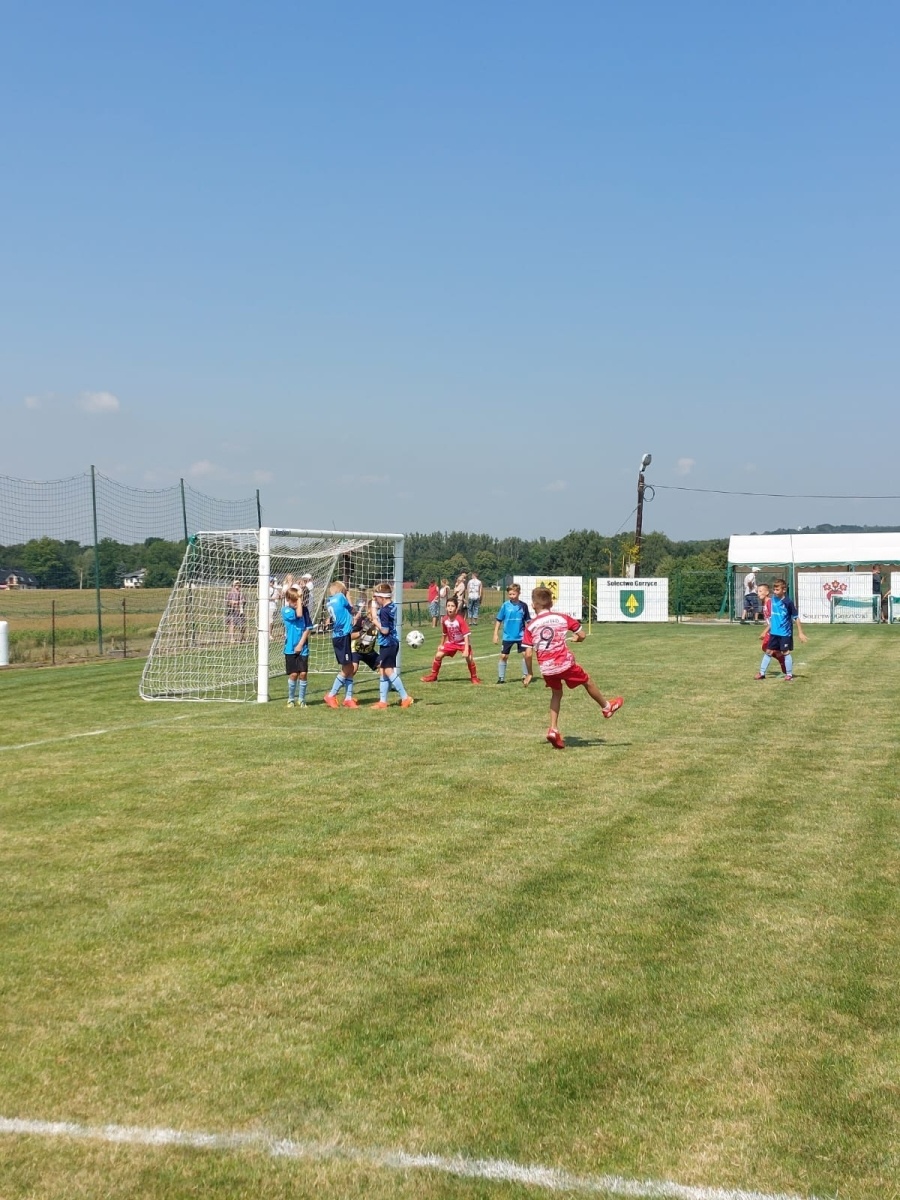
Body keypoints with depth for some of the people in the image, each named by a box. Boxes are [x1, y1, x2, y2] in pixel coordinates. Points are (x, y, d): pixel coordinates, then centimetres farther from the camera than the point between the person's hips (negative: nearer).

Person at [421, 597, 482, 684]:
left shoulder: (460, 620, -27)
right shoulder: (444, 620, -12)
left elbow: (466, 635, -27)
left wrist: (466, 650, -33)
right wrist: (442, 644, 17)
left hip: (462, 643, -4)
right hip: (451, 643, 4)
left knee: (469, 658, -22)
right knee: (438, 655, -2)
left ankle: (474, 677, -1)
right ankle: (433, 676, 15)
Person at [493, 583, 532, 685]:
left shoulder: (523, 605, -3)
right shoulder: (505, 605, -6)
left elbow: (528, 620, 7)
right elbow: (499, 620, -1)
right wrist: (496, 634, -4)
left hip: (521, 636, 0)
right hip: (508, 636, 0)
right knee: (503, 656, 2)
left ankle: (526, 676, 11)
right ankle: (501, 678, 13)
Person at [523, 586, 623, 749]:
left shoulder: (530, 625, 0)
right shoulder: (562, 618, 1)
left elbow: (528, 654, -5)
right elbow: (582, 635, 4)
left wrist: (530, 673, 7)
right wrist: (576, 638, 27)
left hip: (546, 668, 2)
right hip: (565, 663, -2)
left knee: (556, 693, 24)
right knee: (587, 682, 22)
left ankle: (553, 729, 14)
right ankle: (606, 706, 43)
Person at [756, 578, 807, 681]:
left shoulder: (788, 602, -16)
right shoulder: (773, 600, 1)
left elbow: (796, 617, -11)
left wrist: (800, 633, -11)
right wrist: (767, 629, 17)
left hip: (785, 633, -6)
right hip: (774, 632, 6)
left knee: (786, 652, 1)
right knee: (768, 651, 11)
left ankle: (789, 674, 13)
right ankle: (761, 673, 19)